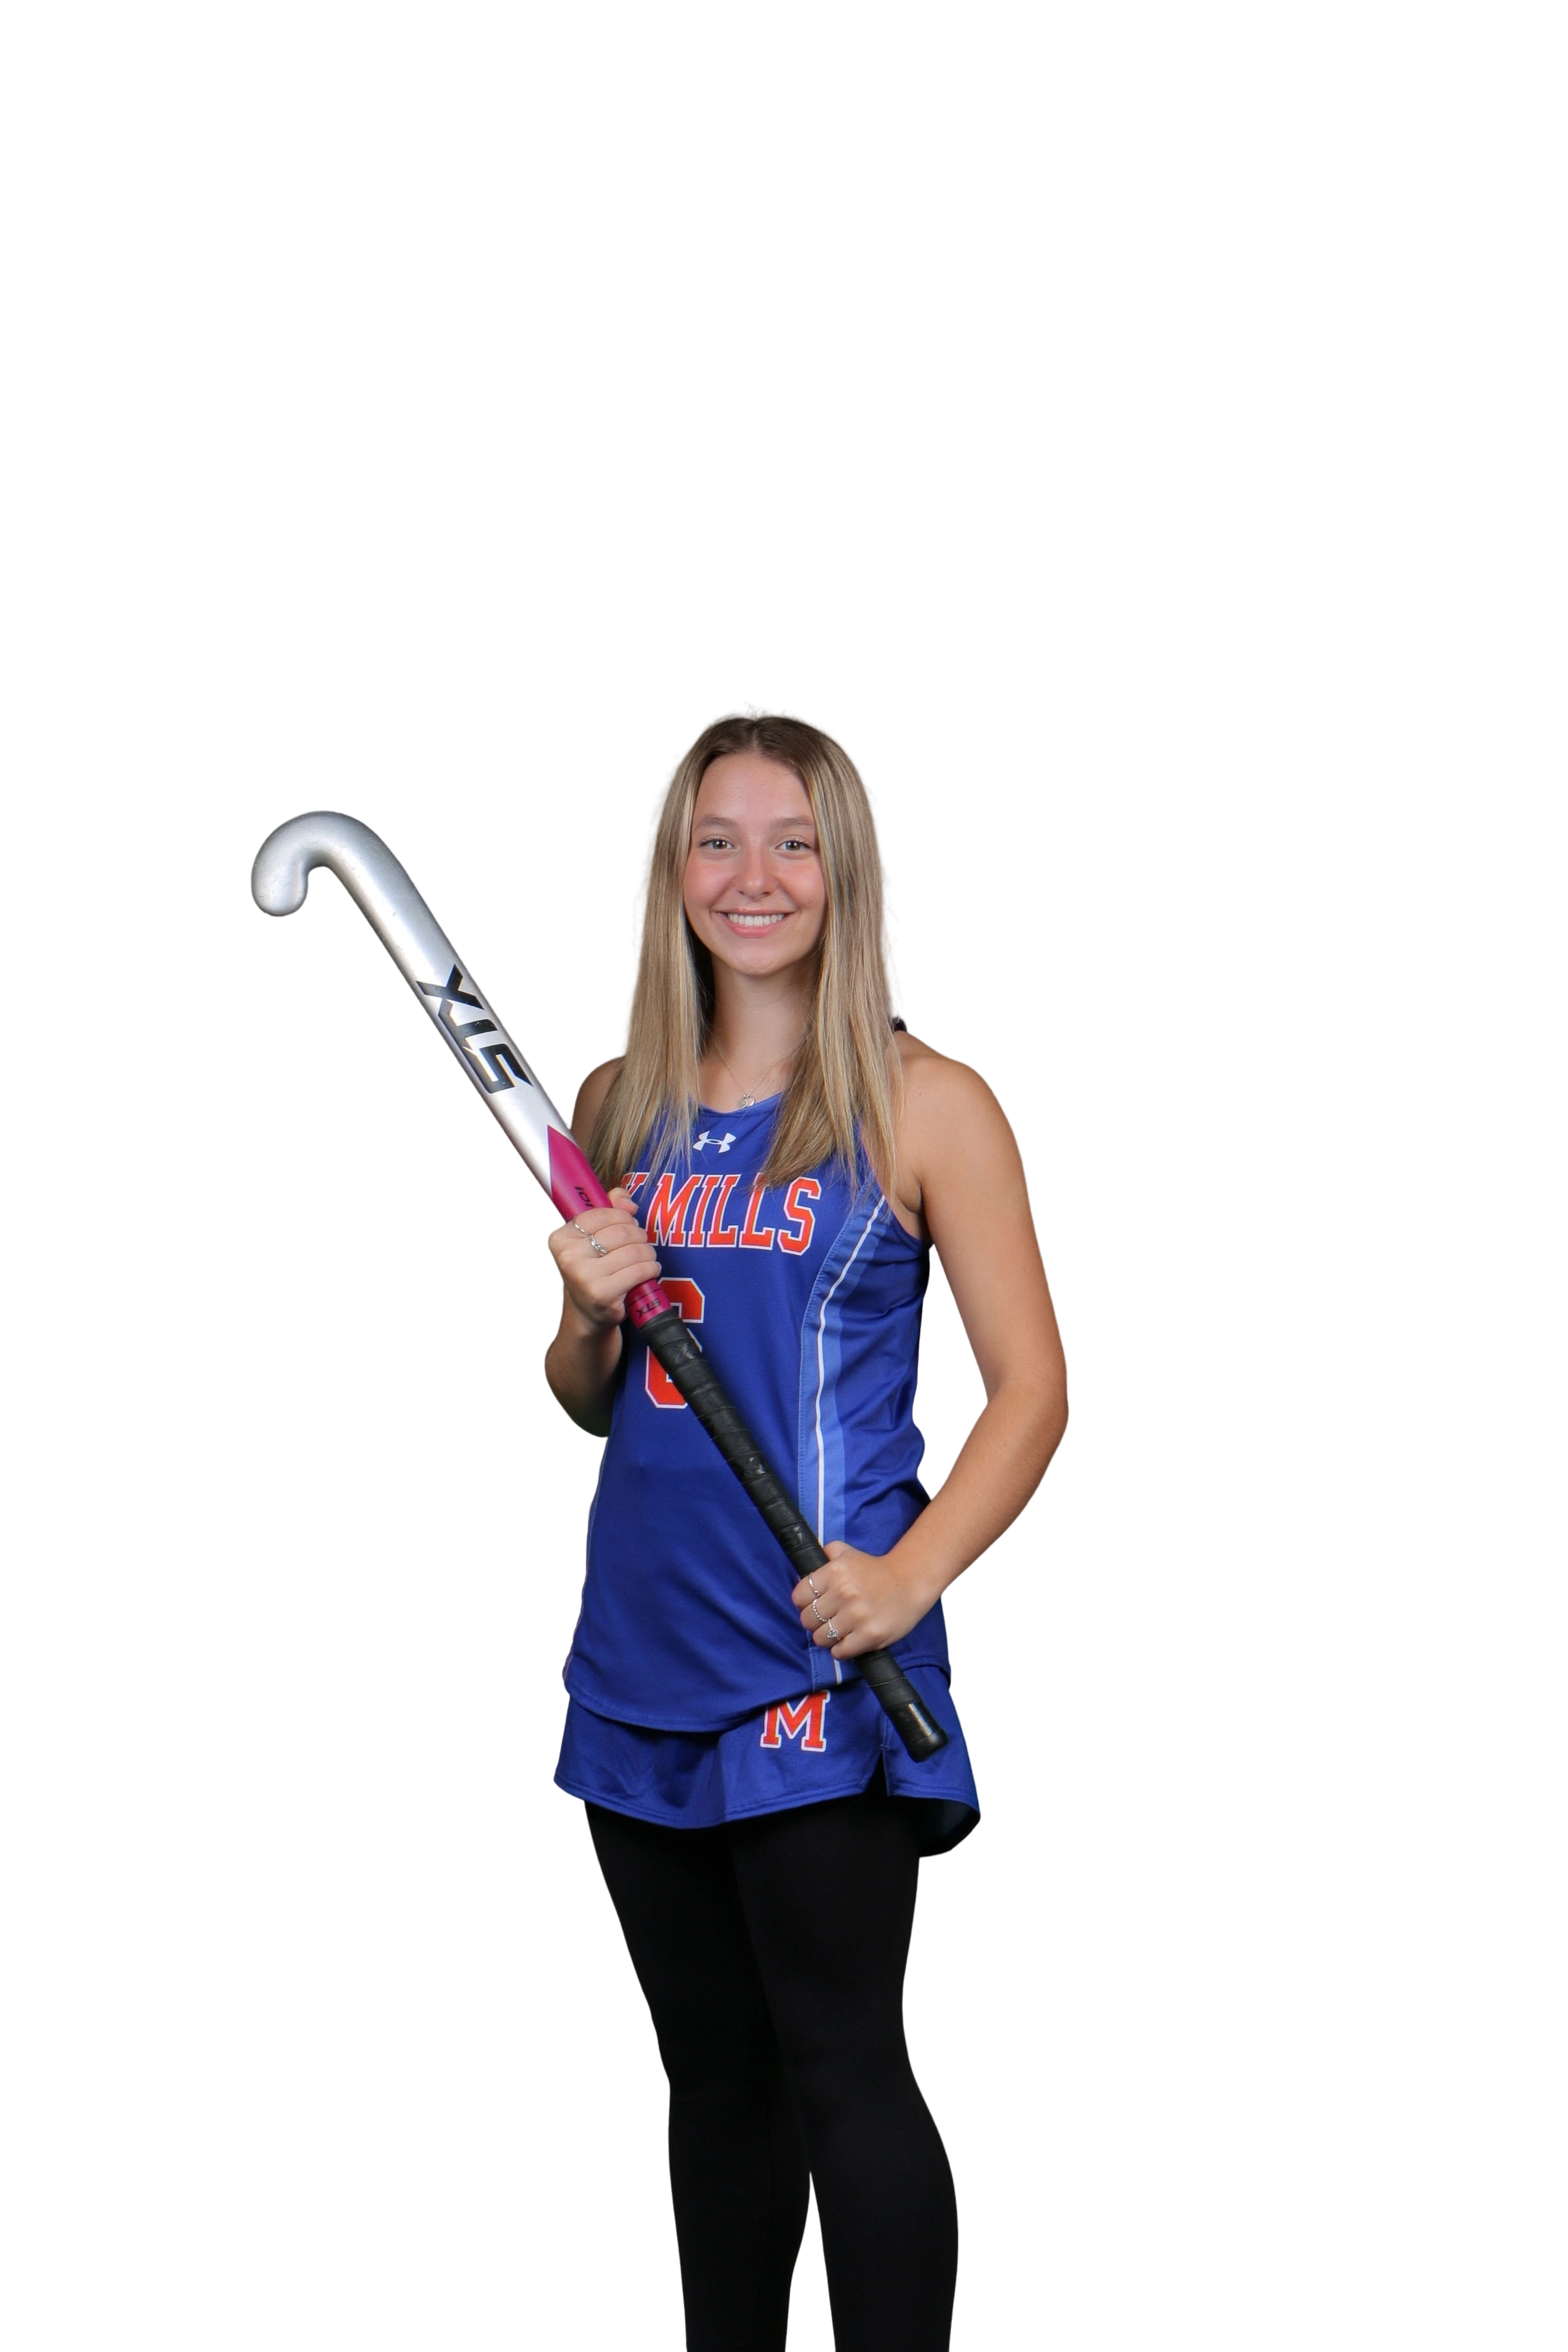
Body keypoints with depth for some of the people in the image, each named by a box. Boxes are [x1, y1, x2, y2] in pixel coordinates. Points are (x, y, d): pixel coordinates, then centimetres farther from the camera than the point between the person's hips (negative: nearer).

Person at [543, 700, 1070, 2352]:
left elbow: (1030, 1383, -6)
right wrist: (591, 1315, -4)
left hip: (821, 1661, -5)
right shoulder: (622, 1109, 11)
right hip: (641, 1655, 5)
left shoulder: (923, 1104, -3)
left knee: (842, 2065, -4)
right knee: (709, 2073, 14)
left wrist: (910, 1574, -19)